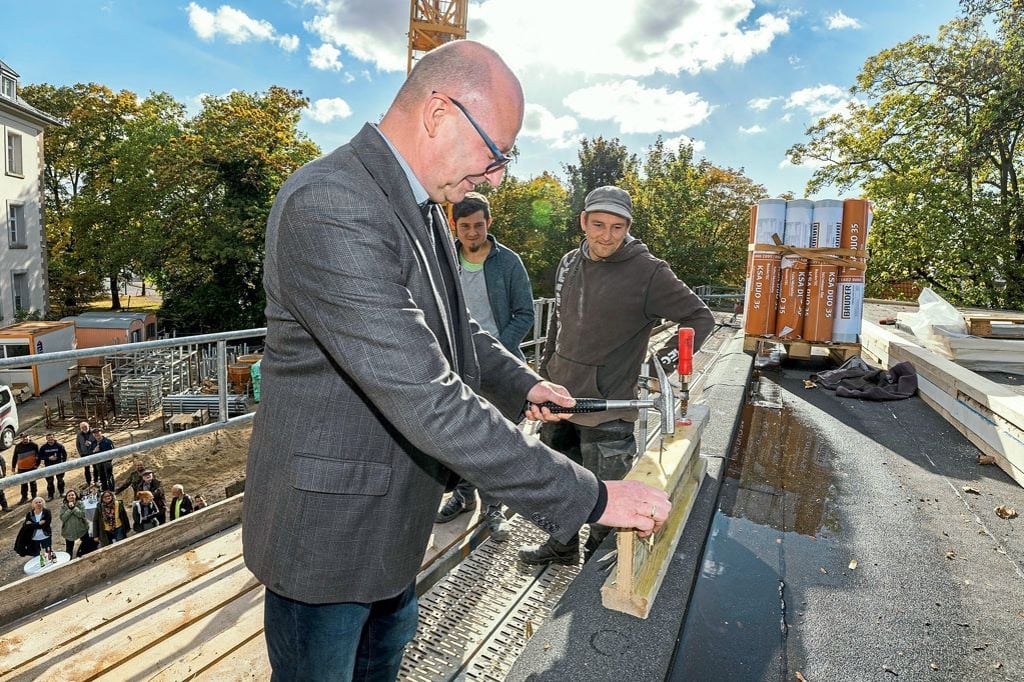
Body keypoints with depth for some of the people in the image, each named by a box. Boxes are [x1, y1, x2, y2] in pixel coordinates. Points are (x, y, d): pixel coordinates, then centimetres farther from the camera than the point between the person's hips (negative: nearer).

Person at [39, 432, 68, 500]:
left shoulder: (59, 446, -3)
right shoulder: (43, 447, -2)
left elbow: (64, 454, 5)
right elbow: (40, 456, 1)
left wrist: (63, 462, -1)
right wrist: (48, 458, -14)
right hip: (48, 466, 0)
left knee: (60, 479, 9)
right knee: (49, 481, 5)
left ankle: (61, 492, 25)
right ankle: (50, 495, 14)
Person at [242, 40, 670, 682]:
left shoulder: (418, 205, 3)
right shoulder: (330, 207, -29)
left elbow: (451, 328, 16)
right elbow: (424, 401, -34)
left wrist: (522, 385, 2)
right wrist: (587, 497, -29)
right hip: (328, 524, -8)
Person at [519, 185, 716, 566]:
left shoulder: (648, 272, -14)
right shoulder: (569, 264, 5)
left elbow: (700, 318, -8)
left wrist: (662, 362, -17)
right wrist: (544, 375, 18)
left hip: (607, 407, -6)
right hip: (560, 397, 7)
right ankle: (561, 546, 45)